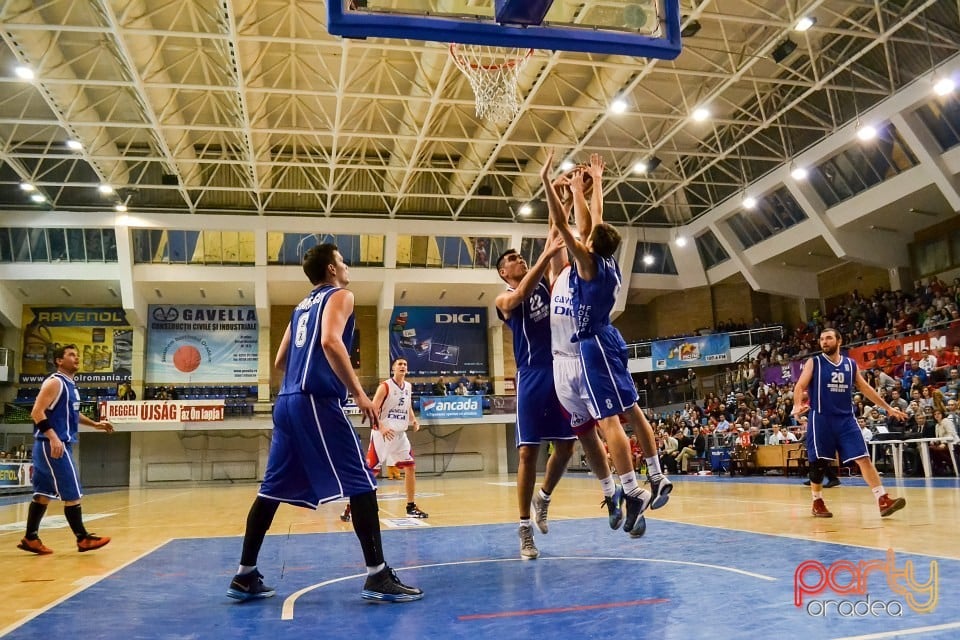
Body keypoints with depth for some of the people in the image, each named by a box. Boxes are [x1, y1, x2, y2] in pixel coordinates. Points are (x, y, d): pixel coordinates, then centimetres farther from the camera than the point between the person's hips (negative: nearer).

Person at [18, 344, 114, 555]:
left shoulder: (70, 384, 16)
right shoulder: (55, 382, -13)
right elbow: (37, 412, -21)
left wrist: (94, 424, 22)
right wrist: (53, 437, -29)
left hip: (61, 443, 10)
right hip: (52, 445, -10)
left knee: (44, 493, 13)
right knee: (72, 493, -7)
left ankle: (30, 538, 19)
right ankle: (83, 538, -2)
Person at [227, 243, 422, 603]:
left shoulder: (302, 306, 25)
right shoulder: (340, 295, 1)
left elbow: (280, 362, 26)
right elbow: (331, 341, -18)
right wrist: (358, 393, -19)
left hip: (287, 402, 9)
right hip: (316, 402, -9)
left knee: (272, 490, 13)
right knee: (361, 484, -7)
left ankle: (245, 577, 19)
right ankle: (378, 577, -9)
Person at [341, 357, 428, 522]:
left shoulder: (408, 387, 9)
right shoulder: (385, 386, -11)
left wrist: (413, 420, 4)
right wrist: (381, 427, -29)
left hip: (400, 434, 6)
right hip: (382, 433, -6)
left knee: (411, 468, 3)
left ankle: (411, 507, 14)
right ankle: (350, 507, 1)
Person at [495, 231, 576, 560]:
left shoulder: (544, 283, 16)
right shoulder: (504, 299, 0)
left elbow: (557, 255, 7)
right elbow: (521, 295, -22)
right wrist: (546, 255, -32)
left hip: (561, 372, 5)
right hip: (532, 376, -5)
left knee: (565, 446, 7)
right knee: (528, 452, -5)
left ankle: (543, 498, 32)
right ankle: (525, 527, 3)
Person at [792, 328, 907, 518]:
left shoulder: (851, 364, 10)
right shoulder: (814, 362, 0)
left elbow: (865, 388, 18)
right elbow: (800, 387, -9)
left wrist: (887, 407, 16)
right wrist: (797, 405, -28)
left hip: (846, 419, 3)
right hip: (821, 419, -3)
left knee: (864, 458, -7)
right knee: (818, 463, 2)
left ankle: (883, 500, -9)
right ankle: (817, 502, 18)